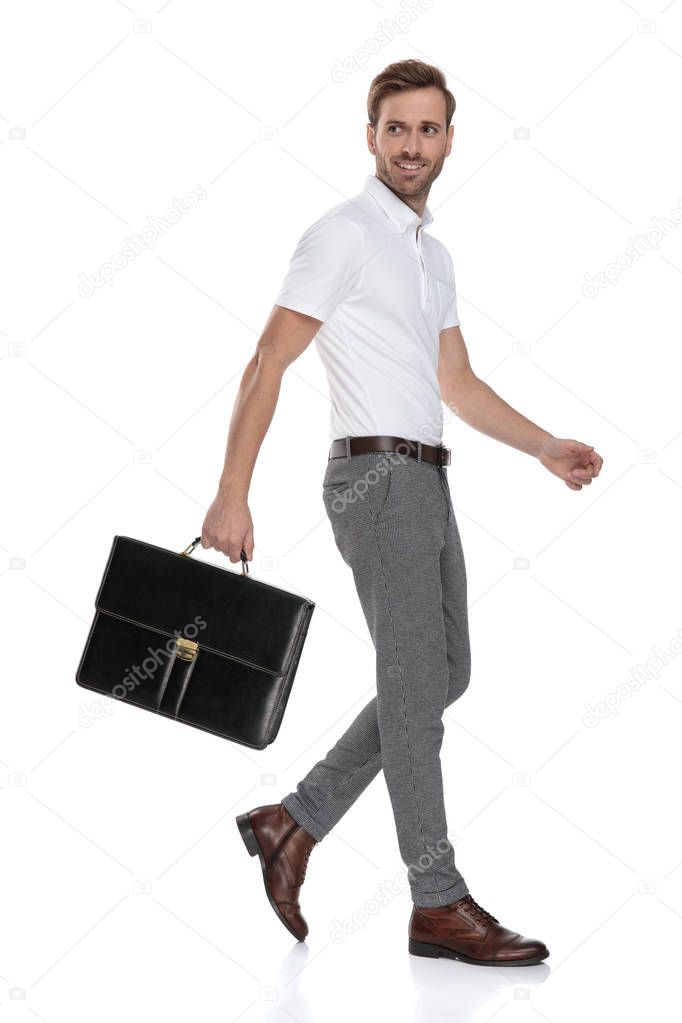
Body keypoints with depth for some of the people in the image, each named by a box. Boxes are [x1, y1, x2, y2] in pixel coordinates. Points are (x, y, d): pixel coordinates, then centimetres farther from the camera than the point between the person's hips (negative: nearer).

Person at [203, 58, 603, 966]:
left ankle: (294, 824, 18)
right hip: (377, 476, -9)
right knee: (418, 685, -6)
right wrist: (232, 497, -17)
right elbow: (267, 367, -12)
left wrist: (547, 448, 13)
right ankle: (440, 905, 2)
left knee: (441, 676, 11)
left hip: (425, 481, 9)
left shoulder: (435, 254, 19)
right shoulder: (343, 235, -8)